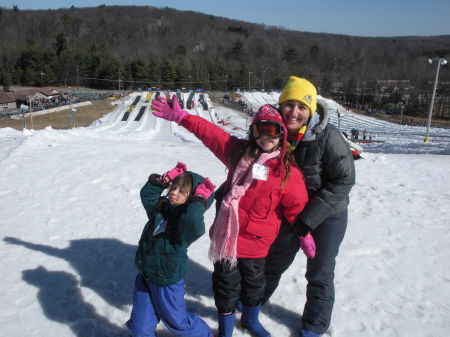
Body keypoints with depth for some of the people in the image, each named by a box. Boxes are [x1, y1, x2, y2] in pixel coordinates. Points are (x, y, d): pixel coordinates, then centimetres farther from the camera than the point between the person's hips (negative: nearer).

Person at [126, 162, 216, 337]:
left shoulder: (190, 222, -24)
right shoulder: (159, 207, -2)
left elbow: (192, 222, -46)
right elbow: (147, 193, 2)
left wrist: (199, 200, -35)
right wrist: (163, 180, -10)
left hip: (167, 284, -6)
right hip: (145, 278, 6)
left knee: (176, 322, 16)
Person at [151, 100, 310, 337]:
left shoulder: (288, 171, -9)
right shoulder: (239, 152, -2)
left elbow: (297, 205, -2)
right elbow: (209, 132, 0)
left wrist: (305, 234, 3)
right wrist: (180, 117, -1)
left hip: (256, 240, -1)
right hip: (226, 234, 1)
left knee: (254, 282, 23)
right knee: (227, 284, 15)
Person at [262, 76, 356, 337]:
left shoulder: (327, 135, -27)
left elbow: (344, 181, -24)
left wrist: (310, 217, -26)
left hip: (328, 215, -4)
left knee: (320, 273, 10)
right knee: (275, 259, 22)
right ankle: (256, 298, 49)